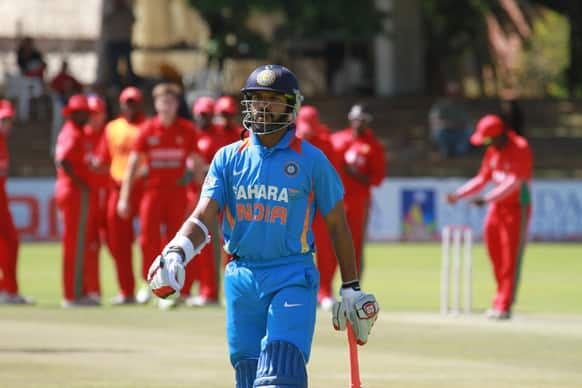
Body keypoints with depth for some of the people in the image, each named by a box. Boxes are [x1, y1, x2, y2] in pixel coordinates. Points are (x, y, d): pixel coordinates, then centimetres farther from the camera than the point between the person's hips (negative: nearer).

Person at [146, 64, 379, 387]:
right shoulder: (228, 158, 7)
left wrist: (351, 289, 8)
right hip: (242, 278, 4)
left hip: (293, 278, -4)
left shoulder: (310, 160, 0)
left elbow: (337, 225, 7)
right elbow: (203, 218, -2)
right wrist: (176, 253, -23)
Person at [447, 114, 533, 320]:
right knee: (496, 259, 8)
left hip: (516, 208, -8)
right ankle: (500, 301, 17)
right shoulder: (493, 151, 9)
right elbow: (482, 178, 16)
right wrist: (458, 195, 4)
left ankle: (504, 307, -10)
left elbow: (514, 183, -25)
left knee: (510, 261, -9)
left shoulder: (520, 149, -16)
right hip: (496, 208, 8)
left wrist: (486, 199, -32)